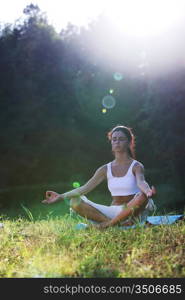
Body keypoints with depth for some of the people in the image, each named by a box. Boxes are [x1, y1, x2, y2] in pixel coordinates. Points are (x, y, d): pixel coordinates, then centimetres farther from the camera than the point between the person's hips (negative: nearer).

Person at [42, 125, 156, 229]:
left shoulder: (136, 166, -2)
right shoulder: (106, 169, 9)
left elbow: (141, 182, -25)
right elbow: (85, 188, 3)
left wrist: (149, 192, -49)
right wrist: (61, 196, -8)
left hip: (133, 212, -3)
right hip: (113, 211, 3)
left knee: (143, 196, -38)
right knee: (75, 202, -15)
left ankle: (108, 224, -26)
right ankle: (118, 223, -25)